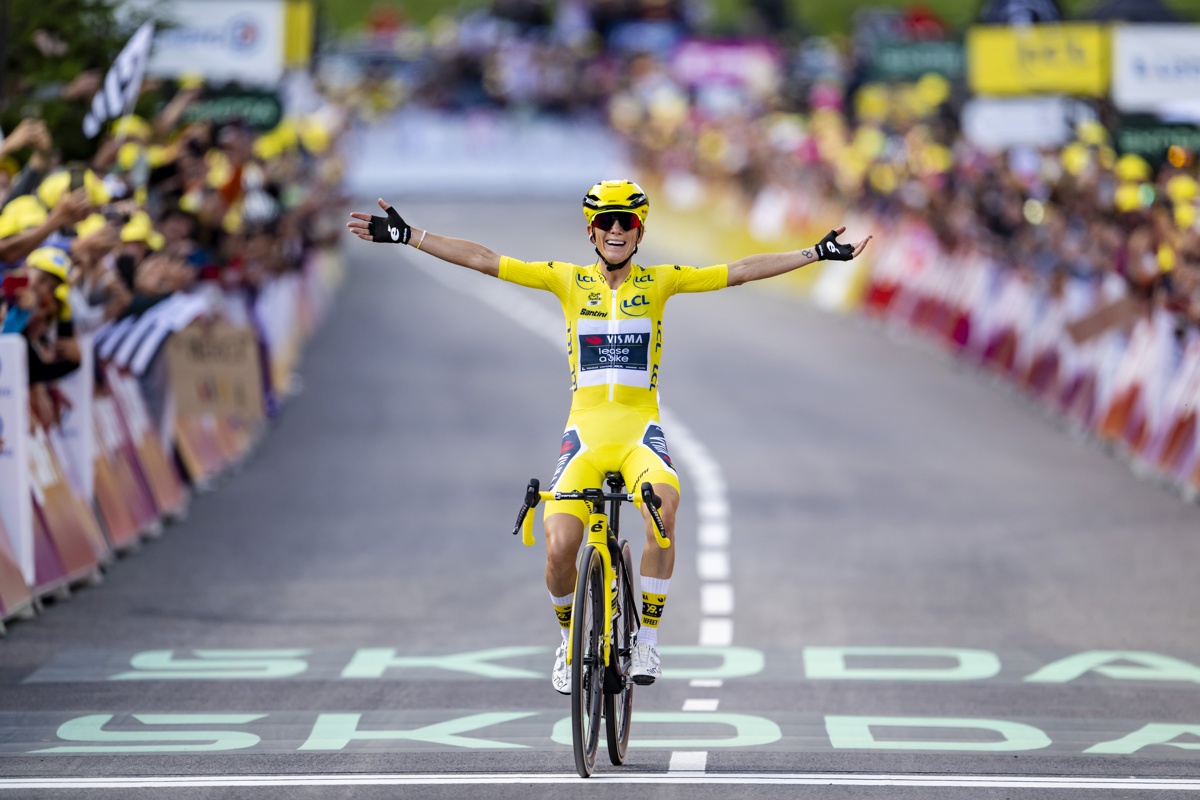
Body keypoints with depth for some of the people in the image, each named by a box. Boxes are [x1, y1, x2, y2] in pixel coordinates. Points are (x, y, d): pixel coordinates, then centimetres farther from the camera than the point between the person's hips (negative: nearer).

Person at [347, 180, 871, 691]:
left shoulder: (659, 282, 6)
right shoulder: (568, 280, 6)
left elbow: (740, 271, 3)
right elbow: (483, 260, 3)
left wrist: (818, 254, -2)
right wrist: (406, 237, -1)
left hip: (641, 432, -1)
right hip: (585, 431, 1)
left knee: (663, 505, -34)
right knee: (559, 549, -17)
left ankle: (647, 638, -20)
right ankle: (571, 637, 17)